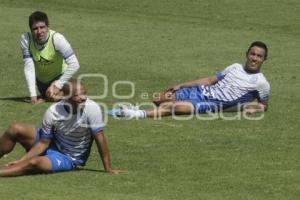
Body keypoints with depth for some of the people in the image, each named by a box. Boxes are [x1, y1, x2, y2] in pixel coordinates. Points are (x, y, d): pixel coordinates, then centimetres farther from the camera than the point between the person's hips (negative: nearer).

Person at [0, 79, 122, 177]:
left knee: (34, 163, -32)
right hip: (52, 145, 3)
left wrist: (108, 169, -17)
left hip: (69, 160, -3)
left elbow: (99, 138, -21)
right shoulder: (53, 112, -18)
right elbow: (44, 143, -9)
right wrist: (21, 161, -14)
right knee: (15, 130, -17)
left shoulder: (92, 108, -27)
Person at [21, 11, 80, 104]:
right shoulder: (26, 39, -28)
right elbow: (29, 67, -27)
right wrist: (33, 94, -32)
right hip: (41, 78, 3)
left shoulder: (57, 38, -36)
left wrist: (58, 85, -35)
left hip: (59, 76, -3)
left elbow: (74, 65, -35)